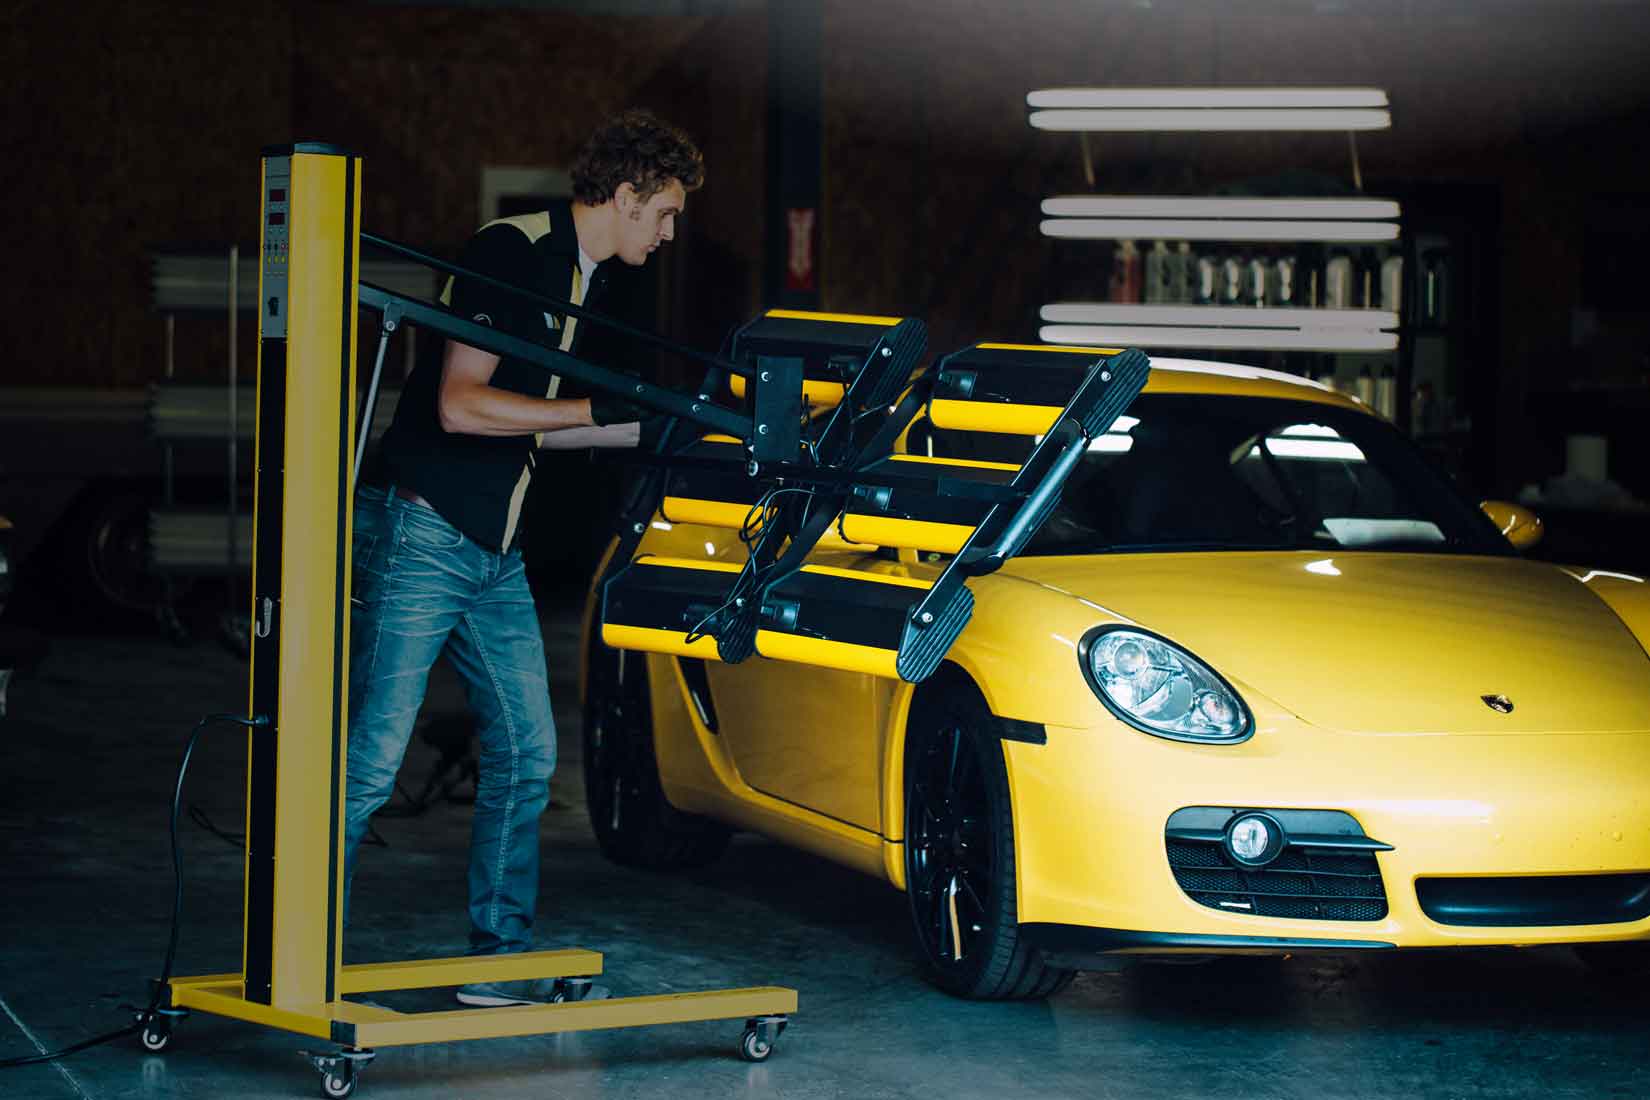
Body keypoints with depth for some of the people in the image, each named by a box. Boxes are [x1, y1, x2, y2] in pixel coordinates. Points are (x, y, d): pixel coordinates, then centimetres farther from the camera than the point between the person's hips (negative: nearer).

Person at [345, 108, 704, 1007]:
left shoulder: (587, 282, 15)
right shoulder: (508, 254, -14)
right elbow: (461, 406, -21)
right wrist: (600, 410, -19)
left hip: (495, 554, 9)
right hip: (418, 533, -9)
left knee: (526, 754, 8)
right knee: (371, 761, -9)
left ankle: (499, 963, 16)